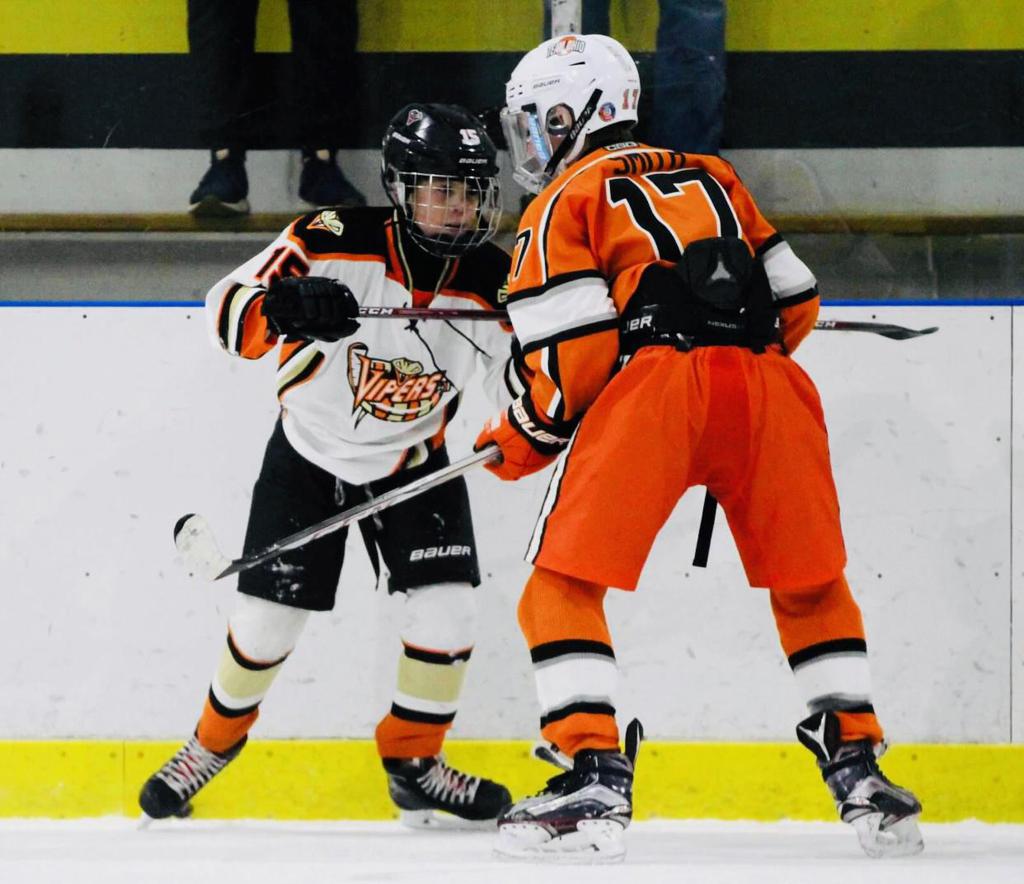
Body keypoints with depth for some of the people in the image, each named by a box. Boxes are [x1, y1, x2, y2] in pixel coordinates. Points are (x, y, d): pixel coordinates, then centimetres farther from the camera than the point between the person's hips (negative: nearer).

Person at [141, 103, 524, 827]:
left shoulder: (491, 280, -16)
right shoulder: (337, 242, -25)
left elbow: (524, 385, -10)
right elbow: (229, 307, -30)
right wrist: (283, 306, -51)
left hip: (412, 461, 2)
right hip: (310, 452, -2)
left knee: (447, 615, -11)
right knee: (267, 623, -1)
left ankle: (413, 764, 12)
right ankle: (215, 741, 28)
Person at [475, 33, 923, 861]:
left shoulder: (565, 201, 14)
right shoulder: (711, 176, 31)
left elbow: (577, 358, 1)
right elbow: (796, 304, 26)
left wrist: (518, 440, 16)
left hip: (656, 386, -5)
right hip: (771, 384, 5)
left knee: (564, 587, 2)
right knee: (813, 585, 20)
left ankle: (596, 778, -11)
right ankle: (858, 770, 12)